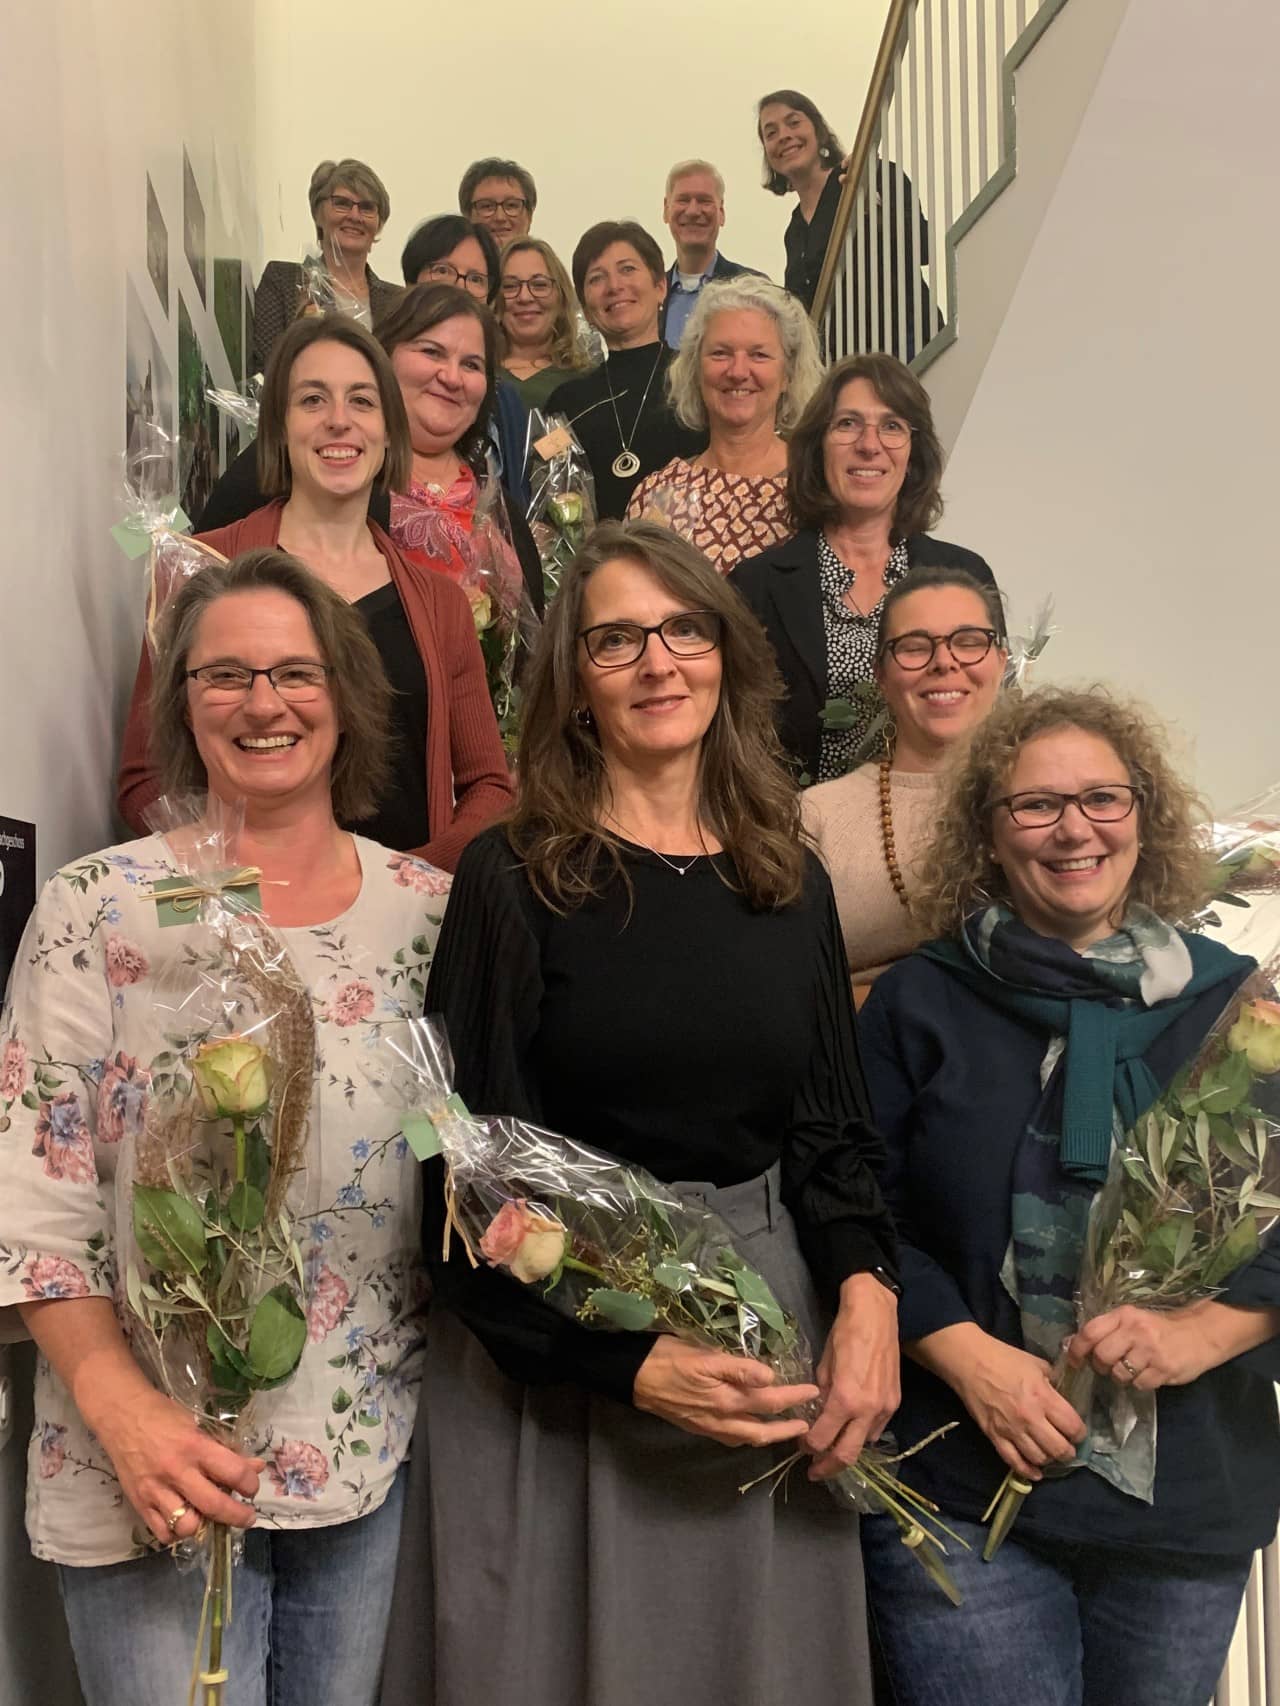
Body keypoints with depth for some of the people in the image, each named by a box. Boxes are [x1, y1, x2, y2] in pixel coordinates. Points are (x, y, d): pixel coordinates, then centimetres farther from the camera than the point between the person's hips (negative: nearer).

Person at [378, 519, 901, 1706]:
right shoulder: (514, 879, -8)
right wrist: (629, 1363, -17)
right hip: (550, 1347, -4)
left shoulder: (789, 885, 6)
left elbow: (833, 1128, 8)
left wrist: (865, 1291, -11)